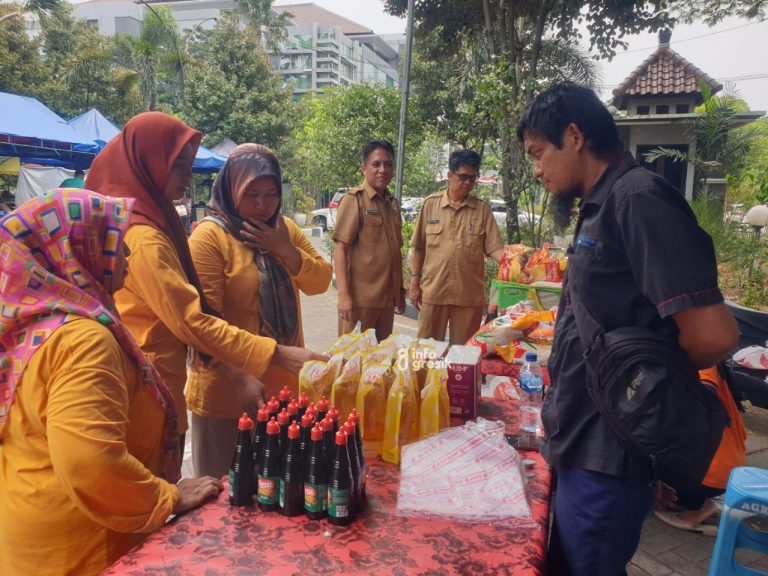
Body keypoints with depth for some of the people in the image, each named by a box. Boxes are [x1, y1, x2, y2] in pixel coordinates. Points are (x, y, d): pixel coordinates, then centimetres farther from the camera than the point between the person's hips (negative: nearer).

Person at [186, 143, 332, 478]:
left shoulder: (285, 229, 8)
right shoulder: (210, 236, -14)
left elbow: (321, 282, 1)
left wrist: (285, 249, -14)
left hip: (283, 382, 7)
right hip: (230, 385, -6)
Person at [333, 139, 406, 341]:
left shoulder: (393, 204, 12)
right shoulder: (354, 200, -7)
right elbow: (340, 249, -12)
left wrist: (400, 291, 17)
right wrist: (344, 295, -19)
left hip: (387, 297, 6)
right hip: (360, 297, -6)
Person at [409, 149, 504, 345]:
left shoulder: (482, 209, 3)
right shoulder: (431, 204, 3)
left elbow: (495, 247, -1)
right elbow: (419, 247, 7)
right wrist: (415, 282, 4)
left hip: (469, 294, 0)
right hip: (433, 291, 0)